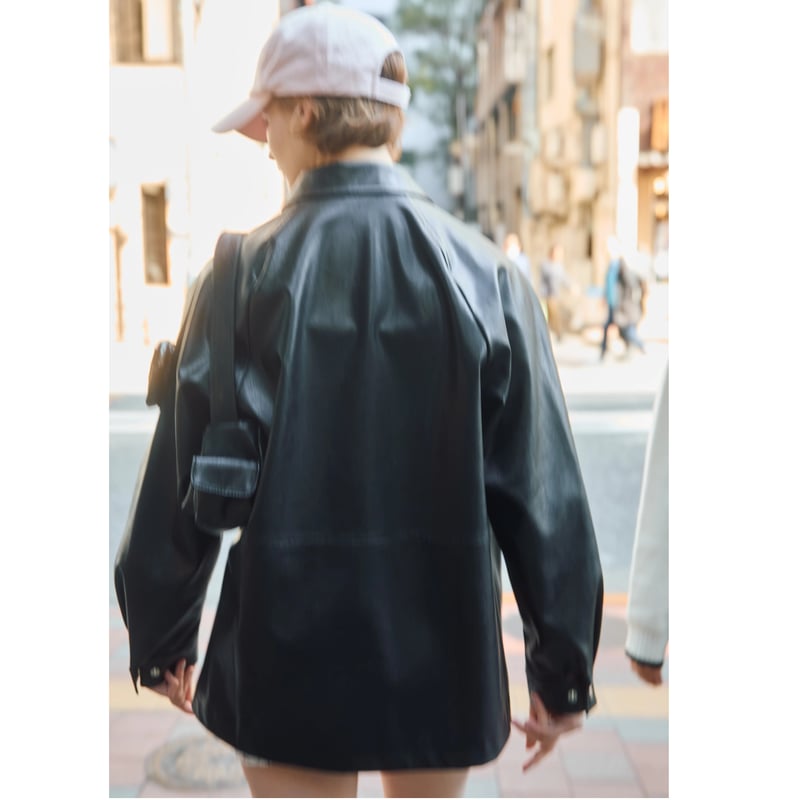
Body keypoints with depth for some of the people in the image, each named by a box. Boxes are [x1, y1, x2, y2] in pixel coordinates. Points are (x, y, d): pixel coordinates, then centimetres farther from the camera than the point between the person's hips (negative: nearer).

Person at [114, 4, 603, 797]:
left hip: (289, 658, -1)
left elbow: (178, 487, -5)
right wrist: (563, 673, 6)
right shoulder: (488, 277, -7)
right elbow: (545, 492, -6)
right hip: (445, 662, 2)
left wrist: (161, 643, 11)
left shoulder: (241, 276, -10)